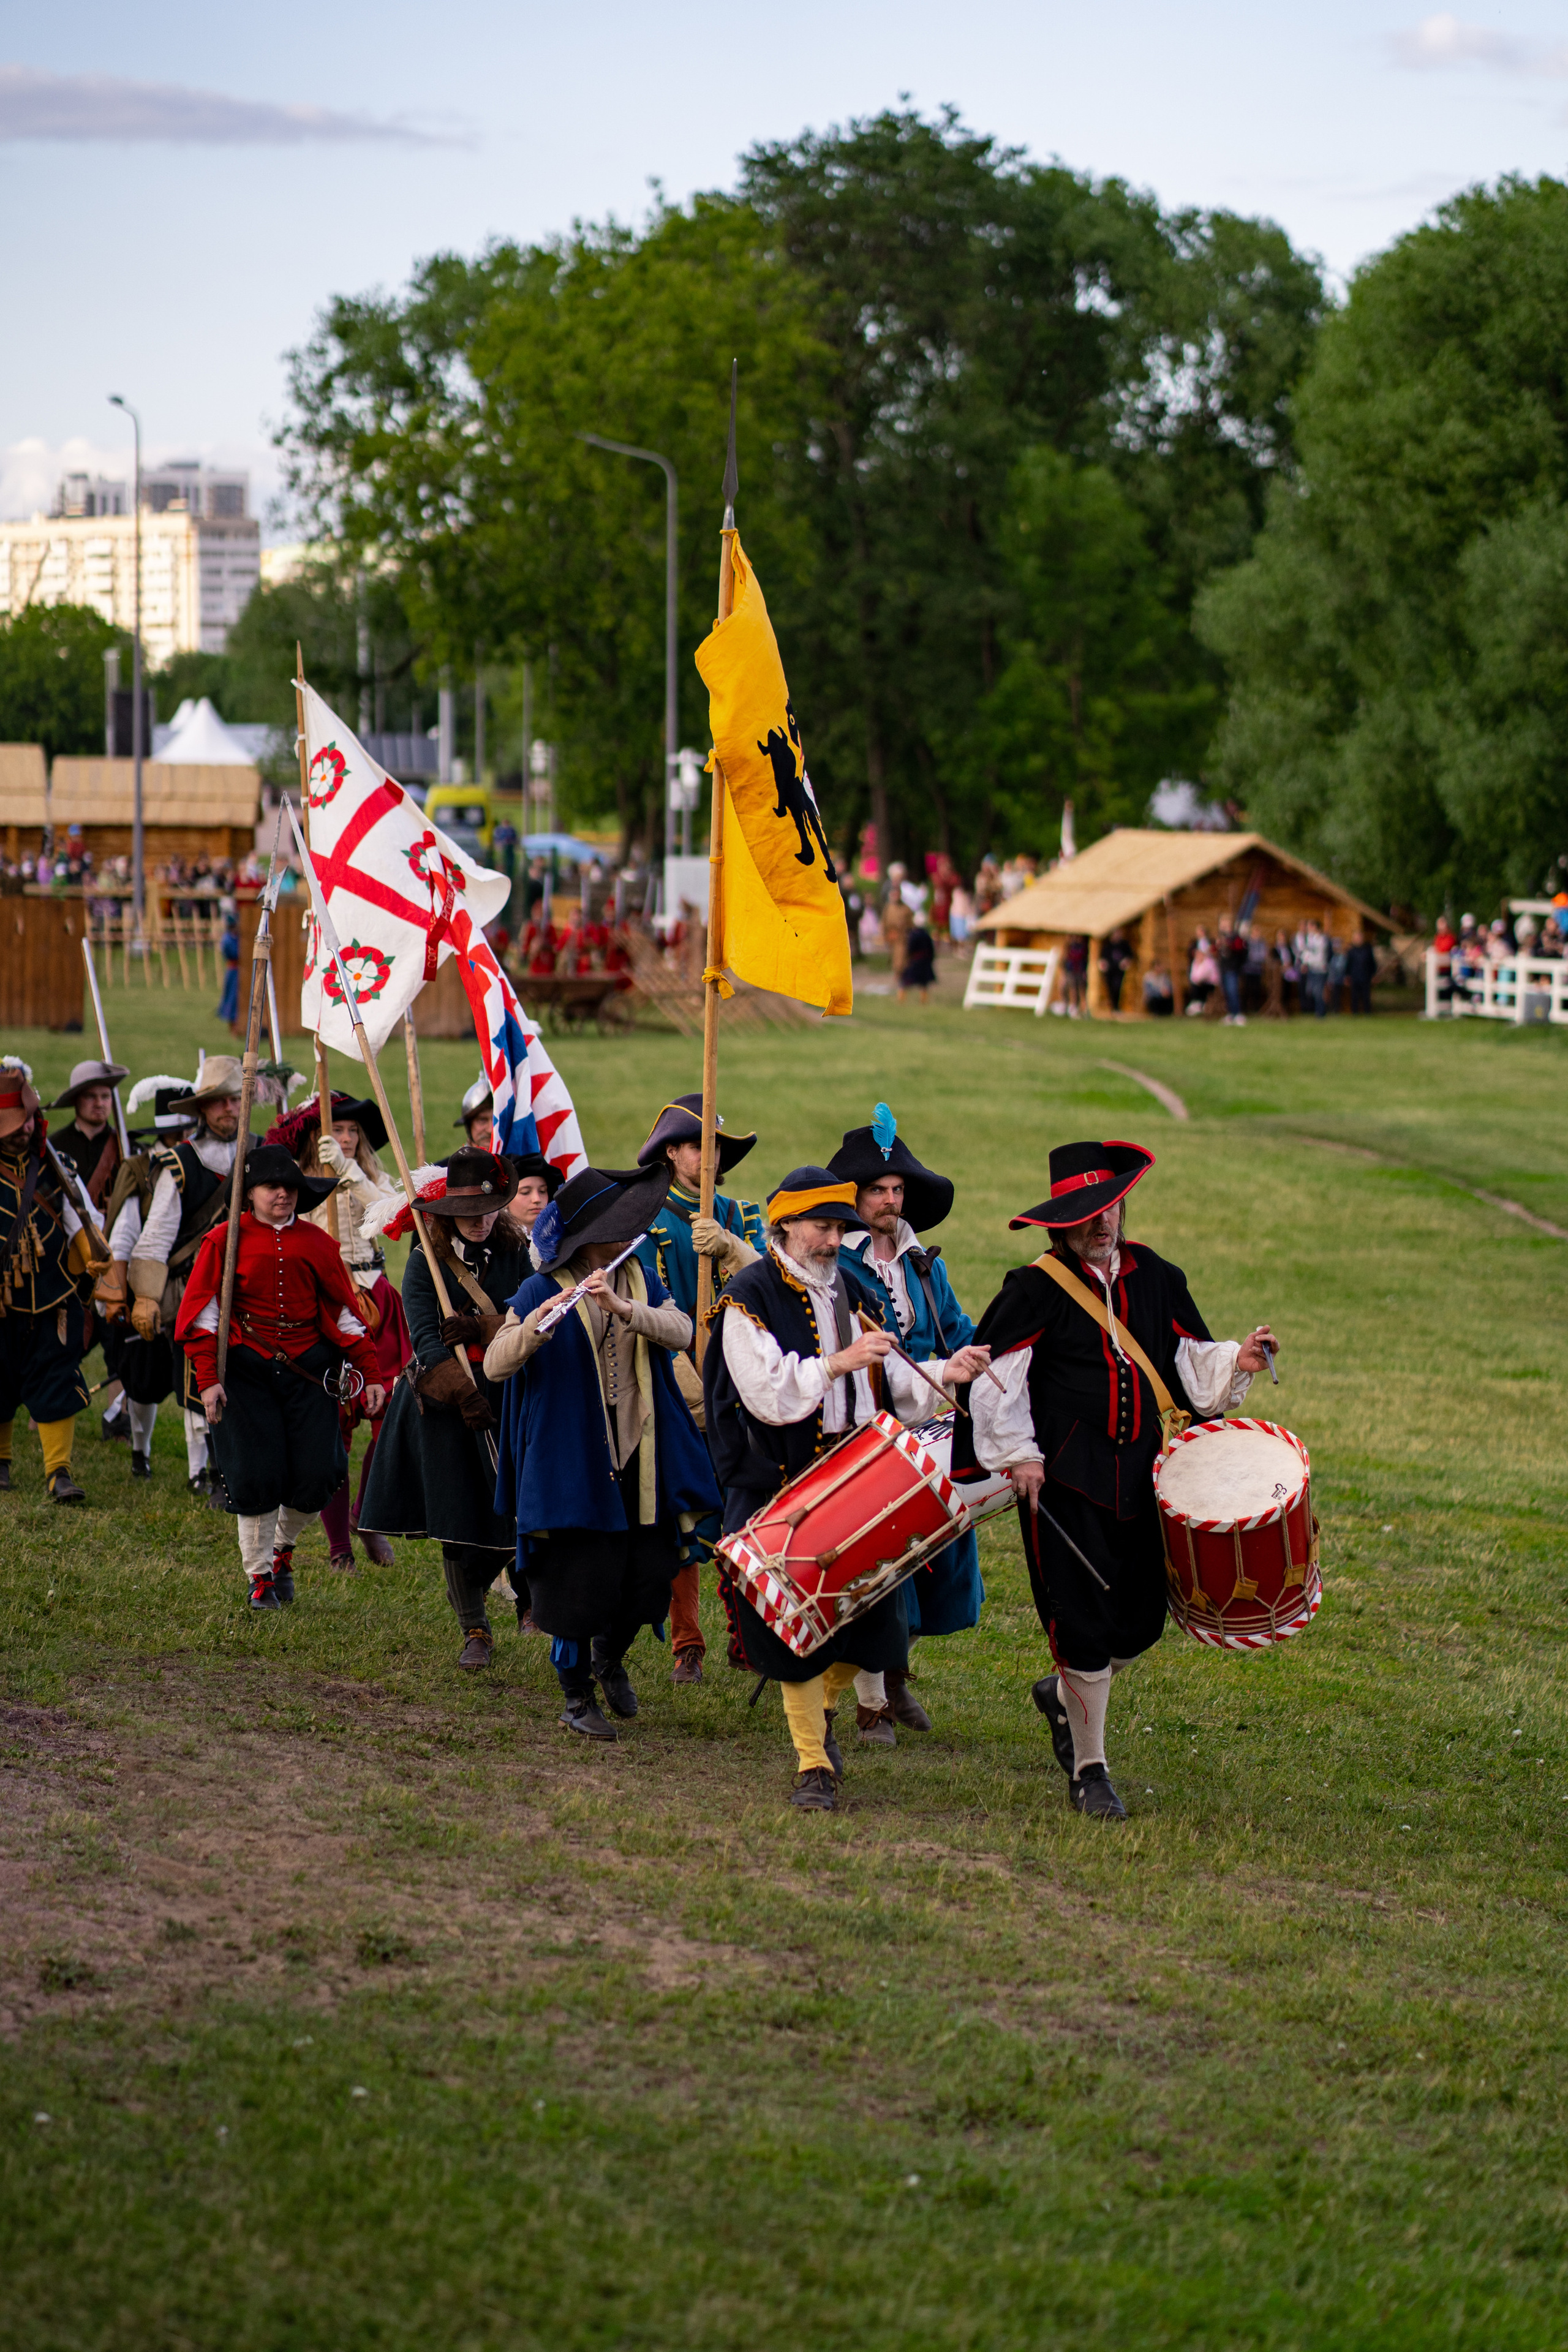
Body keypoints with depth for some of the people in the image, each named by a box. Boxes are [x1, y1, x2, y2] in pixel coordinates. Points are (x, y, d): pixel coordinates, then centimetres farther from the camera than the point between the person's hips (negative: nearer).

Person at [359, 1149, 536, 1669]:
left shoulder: (514, 1256, 4)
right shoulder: (424, 1263, -3)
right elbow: (425, 1336, -11)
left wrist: (479, 1329, -20)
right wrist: (464, 1394, -22)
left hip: (508, 1395, 2)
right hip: (444, 1401, -2)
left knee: (513, 1510, -4)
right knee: (458, 1521, 0)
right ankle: (475, 1631, 12)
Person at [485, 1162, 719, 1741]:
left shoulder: (642, 1281, 7)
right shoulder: (543, 1291, -7)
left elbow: (680, 1332, -12)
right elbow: (495, 1365, -16)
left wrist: (622, 1307, -28)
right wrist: (536, 1325, -34)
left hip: (640, 1455, 4)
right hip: (573, 1457, -4)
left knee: (649, 1575, 6)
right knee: (579, 1579, -1)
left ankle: (610, 1656, 36)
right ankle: (576, 1697, 18)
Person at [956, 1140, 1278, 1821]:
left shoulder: (1153, 1276, 8)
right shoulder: (1037, 1289, -7)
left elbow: (1189, 1361, 14)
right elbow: (995, 1375, -7)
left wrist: (1237, 1361, -4)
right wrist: (1017, 1452, -12)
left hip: (1137, 1477, 5)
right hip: (1063, 1483, -5)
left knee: (1141, 1623, 7)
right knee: (1083, 1626, -3)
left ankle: (1063, 1696, 38)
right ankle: (1088, 1771, 13)